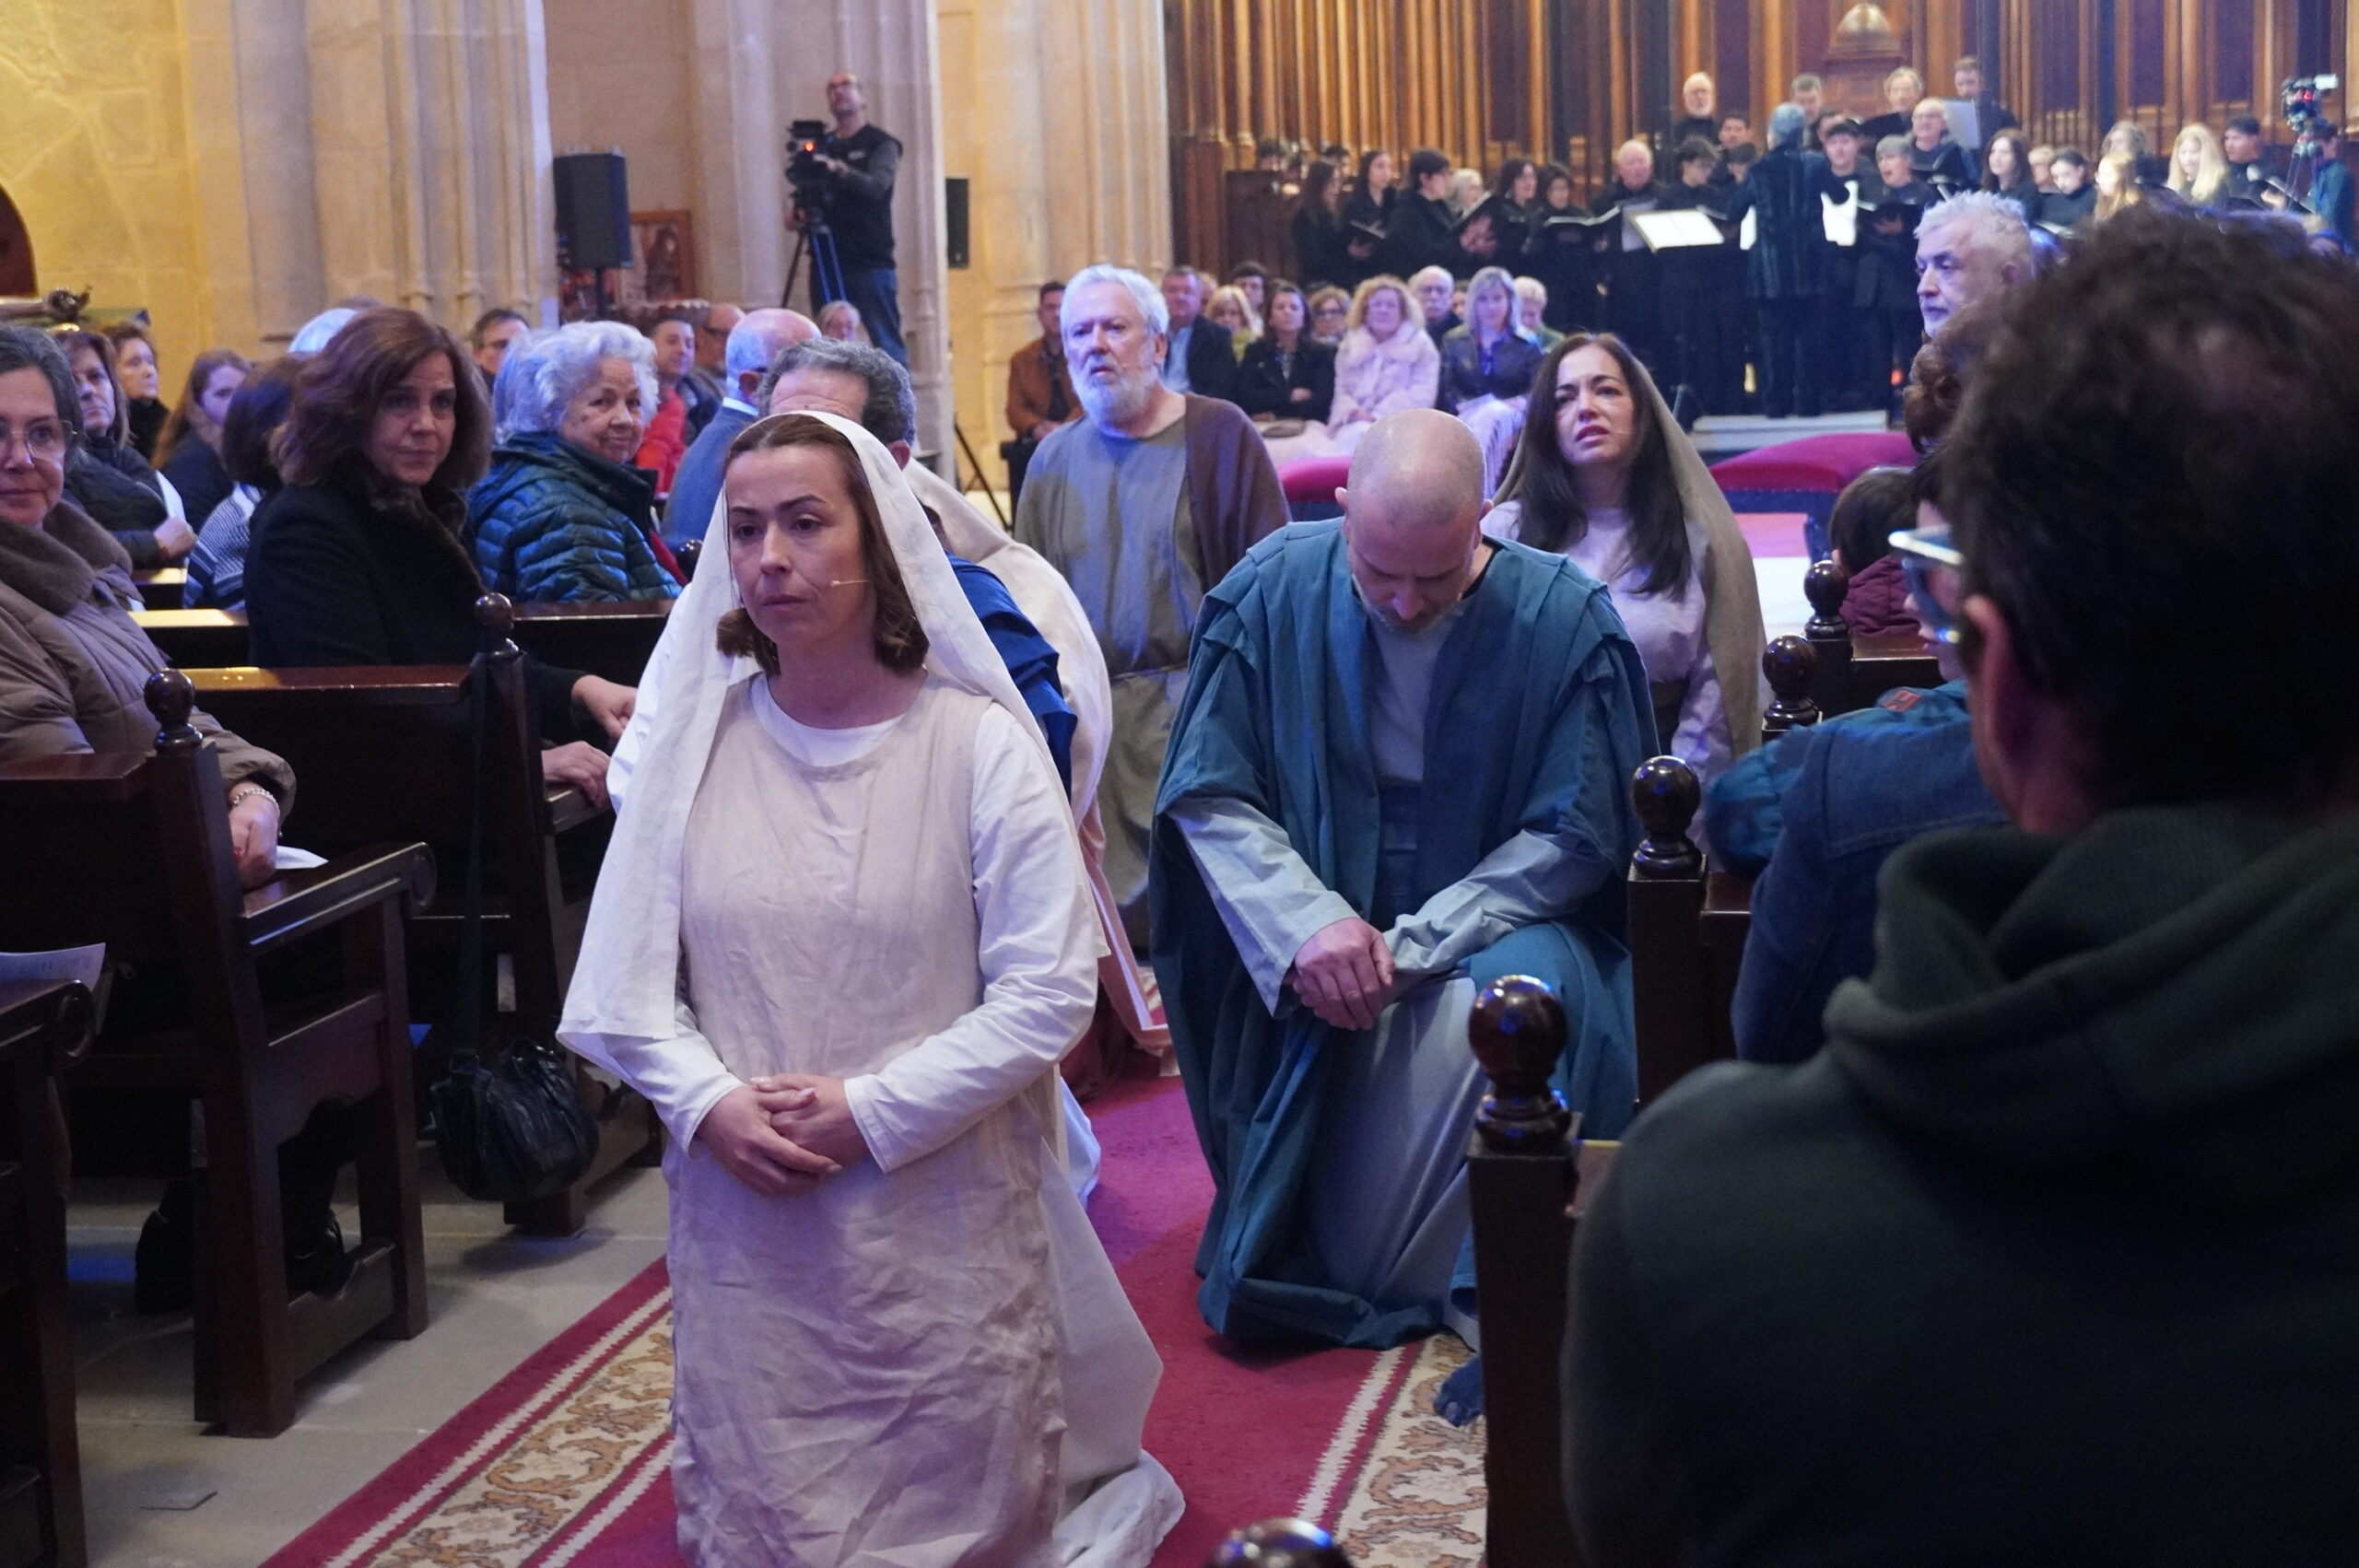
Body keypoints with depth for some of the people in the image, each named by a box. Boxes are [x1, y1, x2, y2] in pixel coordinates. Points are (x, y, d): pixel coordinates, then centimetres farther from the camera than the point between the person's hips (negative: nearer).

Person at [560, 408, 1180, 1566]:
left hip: (941, 1212, -2)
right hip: (745, 1215, 2)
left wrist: (871, 1113, -17)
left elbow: (1048, 991, -12)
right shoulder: (697, 740, 1)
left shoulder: (980, 743, -8)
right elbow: (622, 983, 4)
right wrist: (708, 1101, -14)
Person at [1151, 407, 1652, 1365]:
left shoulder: (1563, 619, -12)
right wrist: (1307, 922, -21)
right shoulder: (1273, 592, -8)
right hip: (1310, 916, 3)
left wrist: (1413, 945, -17)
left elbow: (1579, 834, -9)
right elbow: (1209, 796, -5)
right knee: (1304, 1016, -24)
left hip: (1495, 919, -2)